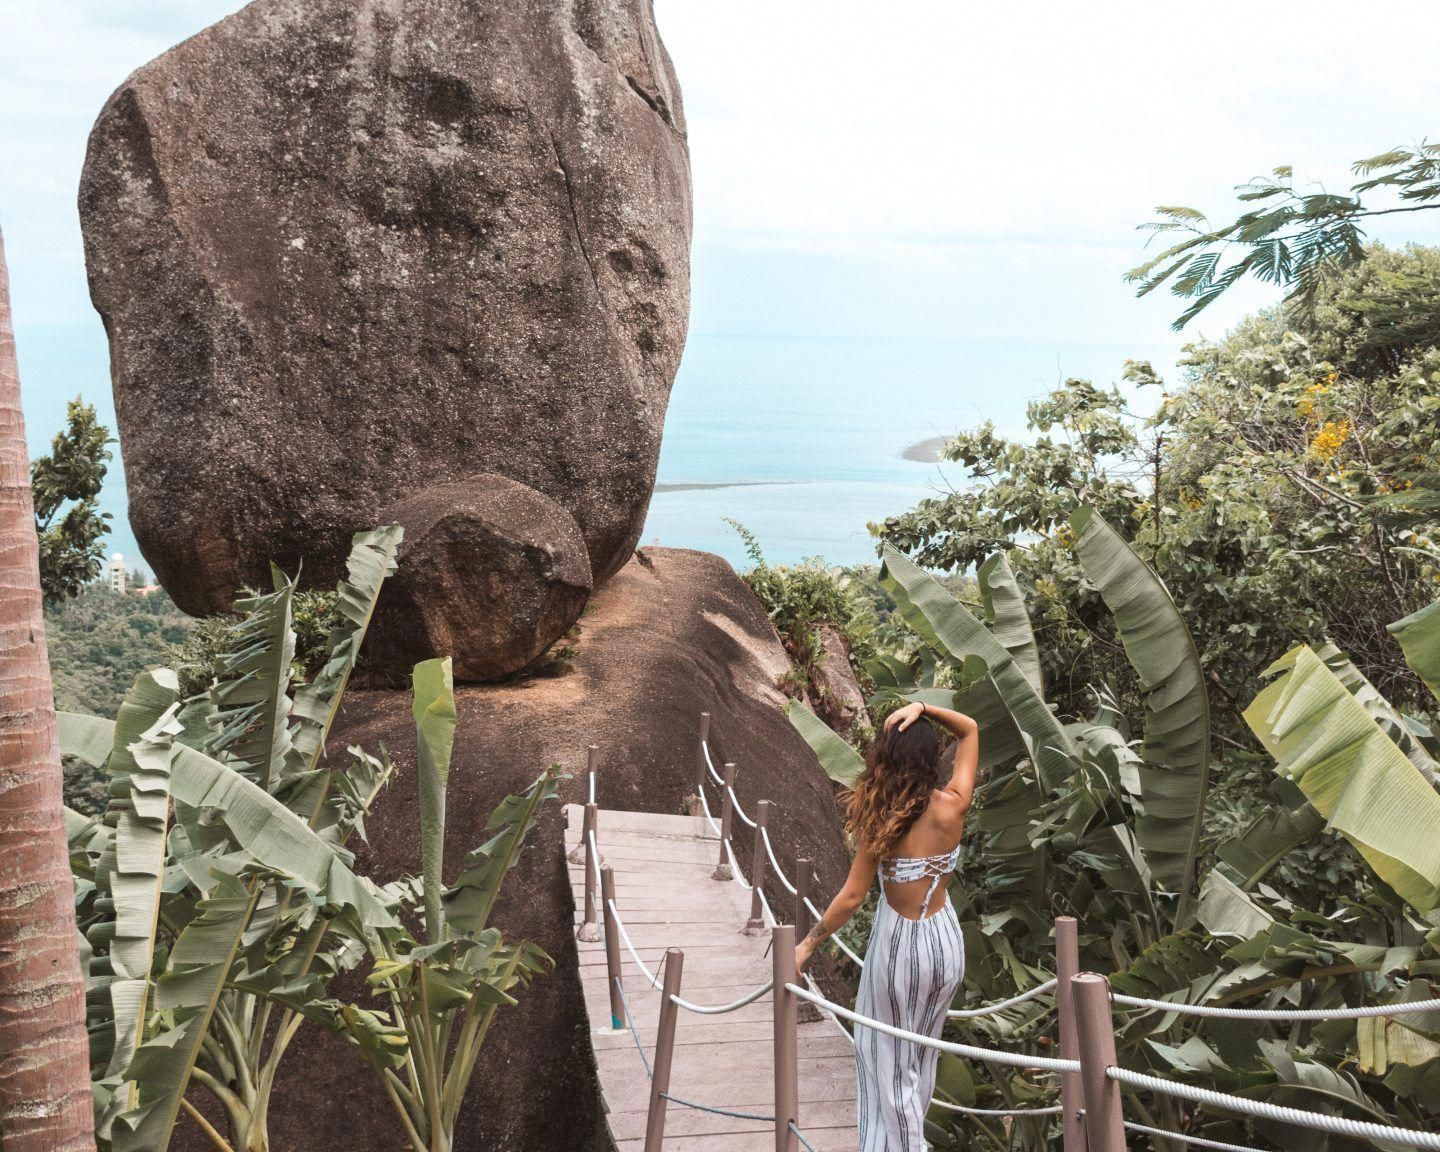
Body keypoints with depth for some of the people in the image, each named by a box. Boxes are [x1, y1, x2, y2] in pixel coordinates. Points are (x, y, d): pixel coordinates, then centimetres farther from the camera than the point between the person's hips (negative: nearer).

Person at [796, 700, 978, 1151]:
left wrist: (807, 945, -4)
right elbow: (970, 730, -2)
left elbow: (851, 897, -14)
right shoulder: (951, 806, -14)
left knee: (889, 1054, 15)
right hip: (945, 939, 4)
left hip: (899, 943, -4)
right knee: (921, 1044, 26)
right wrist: (923, 708, -17)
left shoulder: (879, 819, -18)